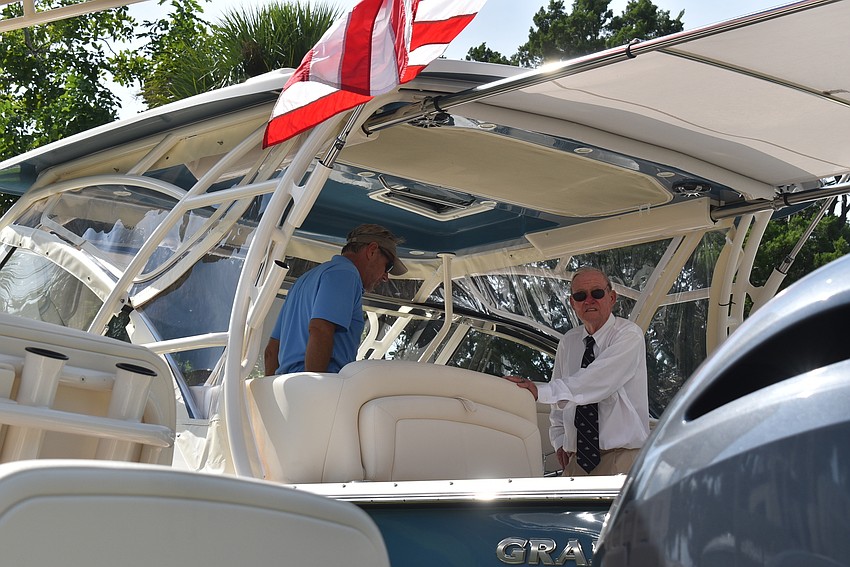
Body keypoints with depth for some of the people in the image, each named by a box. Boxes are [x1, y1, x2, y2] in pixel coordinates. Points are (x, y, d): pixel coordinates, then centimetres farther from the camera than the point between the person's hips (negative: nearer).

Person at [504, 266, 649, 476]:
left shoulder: (629, 335, -6)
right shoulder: (568, 342, 14)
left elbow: (598, 381, -21)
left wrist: (540, 391, -26)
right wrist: (559, 440, 7)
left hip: (621, 455, -5)